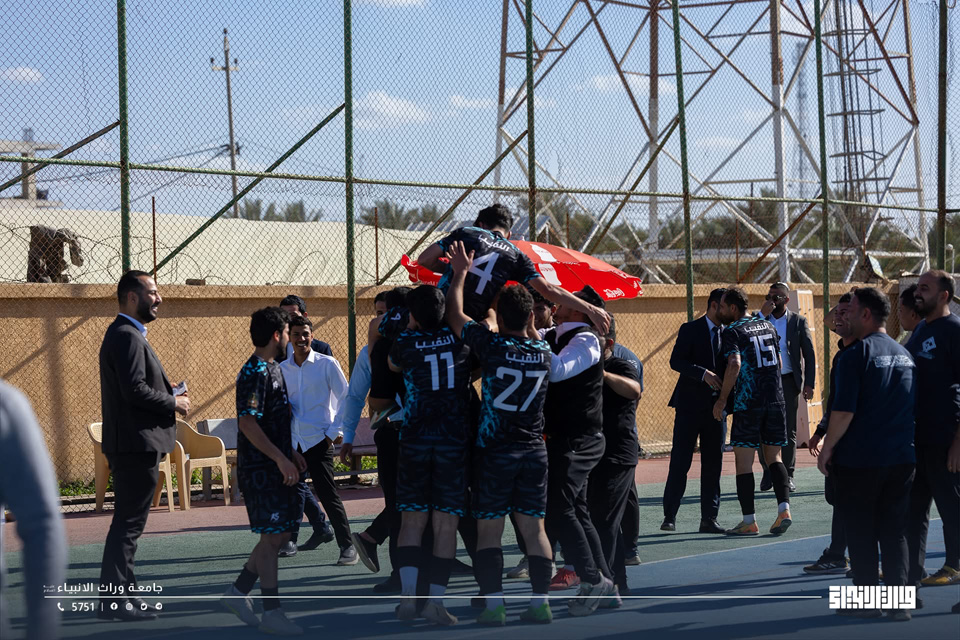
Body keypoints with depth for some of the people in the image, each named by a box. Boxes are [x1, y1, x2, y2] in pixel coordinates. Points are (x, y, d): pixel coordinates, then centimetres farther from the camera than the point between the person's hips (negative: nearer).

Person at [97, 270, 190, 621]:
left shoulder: (127, 334, 18)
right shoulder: (127, 336, -15)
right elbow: (135, 390, -24)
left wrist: (169, 399, 10)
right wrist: (173, 403, -12)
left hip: (132, 443, 11)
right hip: (136, 443, -11)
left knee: (128, 522, 14)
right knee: (129, 523, -8)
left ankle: (120, 595, 19)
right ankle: (115, 600, -6)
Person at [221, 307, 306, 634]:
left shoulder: (272, 368, 15)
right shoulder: (254, 373, -17)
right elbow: (247, 422, -24)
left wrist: (290, 452, 21)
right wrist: (280, 458, -25)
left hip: (275, 466, 10)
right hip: (260, 469, -10)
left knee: (280, 533, 12)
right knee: (272, 536, -6)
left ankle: (237, 592, 20)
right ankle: (271, 613, 0)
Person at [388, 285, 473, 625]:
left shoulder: (406, 342, -3)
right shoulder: (460, 338, -1)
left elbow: (393, 365, 20)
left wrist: (411, 328, 26)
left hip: (415, 440, 0)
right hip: (454, 440, 0)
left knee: (412, 520, 7)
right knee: (446, 523, 1)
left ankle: (407, 594, -5)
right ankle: (436, 600, -5)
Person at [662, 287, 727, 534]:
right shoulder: (690, 329, -2)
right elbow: (676, 361, -11)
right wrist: (703, 374, -22)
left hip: (716, 406, 5)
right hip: (691, 404, -5)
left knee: (713, 464, 4)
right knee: (680, 461, -3)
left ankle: (709, 519, 7)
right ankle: (669, 516, 3)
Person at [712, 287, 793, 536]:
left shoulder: (732, 331, -6)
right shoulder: (767, 326, 14)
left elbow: (735, 364, -21)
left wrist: (722, 399, -15)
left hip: (747, 403, -6)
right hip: (775, 399, 6)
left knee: (743, 460, 1)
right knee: (774, 457, 12)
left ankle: (749, 521, 0)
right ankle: (784, 509, -5)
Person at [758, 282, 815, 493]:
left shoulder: (798, 322, 4)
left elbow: (809, 354, 4)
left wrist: (809, 383, -4)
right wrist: (762, 315, -12)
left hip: (788, 381, -1)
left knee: (789, 430, 3)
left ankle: (788, 475, 9)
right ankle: (768, 473, 10)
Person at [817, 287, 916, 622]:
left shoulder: (856, 355, -11)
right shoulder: (904, 355, 10)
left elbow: (843, 410, -16)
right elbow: (915, 407, 15)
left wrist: (827, 448, -7)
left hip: (859, 460, -6)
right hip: (901, 458, 6)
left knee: (860, 532, 3)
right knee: (895, 531, 9)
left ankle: (866, 602, 5)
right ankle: (900, 602, 6)